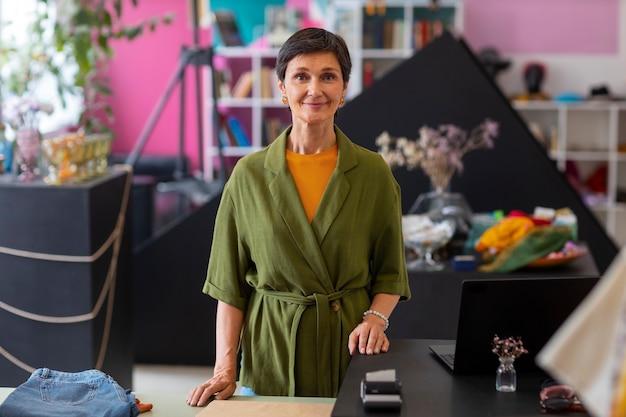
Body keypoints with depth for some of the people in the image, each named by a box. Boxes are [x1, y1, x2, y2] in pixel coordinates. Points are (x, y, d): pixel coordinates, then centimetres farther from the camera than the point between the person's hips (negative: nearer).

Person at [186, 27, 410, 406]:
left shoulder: (373, 172, -1)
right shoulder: (250, 174, -2)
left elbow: (390, 271, 6)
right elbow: (230, 282, 0)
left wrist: (376, 318, -14)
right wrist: (225, 369, -9)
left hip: (350, 346, 0)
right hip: (273, 350, 0)